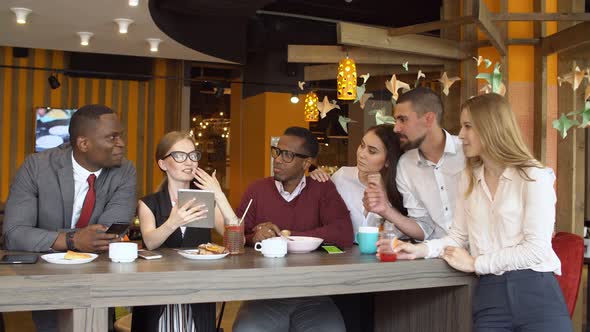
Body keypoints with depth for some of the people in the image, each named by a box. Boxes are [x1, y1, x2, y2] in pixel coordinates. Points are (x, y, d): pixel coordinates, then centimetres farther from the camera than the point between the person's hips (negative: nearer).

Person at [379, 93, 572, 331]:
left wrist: (475, 263, -10)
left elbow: (536, 248, -12)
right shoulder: (468, 179, 13)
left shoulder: (534, 177, -6)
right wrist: (420, 249, -4)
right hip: (489, 296, 4)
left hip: (536, 294, -4)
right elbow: (459, 237, 14)